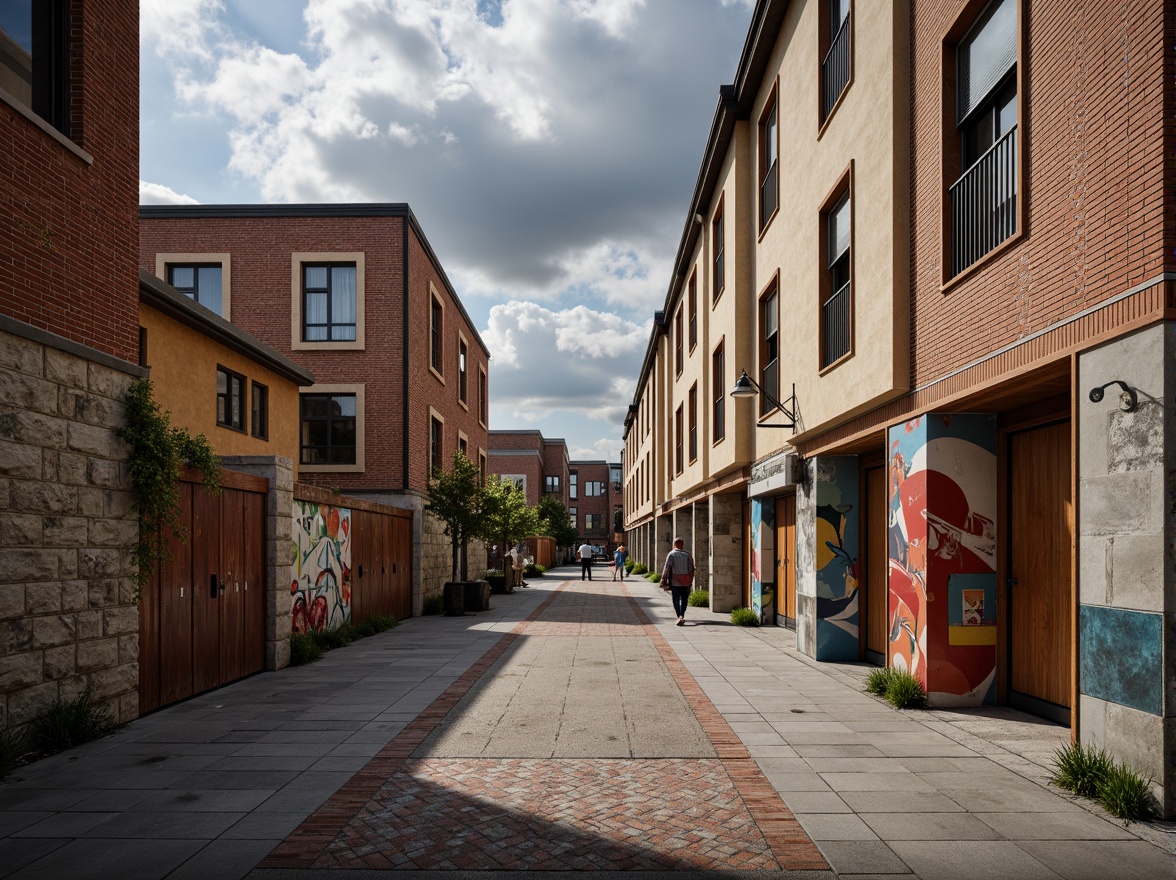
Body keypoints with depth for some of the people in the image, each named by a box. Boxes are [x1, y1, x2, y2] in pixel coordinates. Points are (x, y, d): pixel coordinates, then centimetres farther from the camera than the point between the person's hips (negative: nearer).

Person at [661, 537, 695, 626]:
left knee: (676, 600, 4)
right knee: (684, 599, 13)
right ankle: (682, 616, 5)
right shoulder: (687, 554, 5)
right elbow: (692, 569, 3)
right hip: (686, 581, 2)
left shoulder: (671, 554, -4)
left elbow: (666, 568, -9)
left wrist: (664, 580, -5)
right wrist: (690, 581, 9)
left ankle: (679, 616, -8)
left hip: (675, 581, -2)